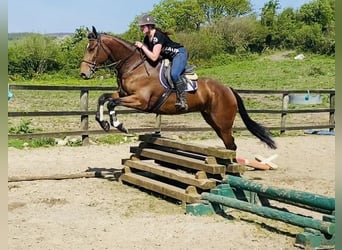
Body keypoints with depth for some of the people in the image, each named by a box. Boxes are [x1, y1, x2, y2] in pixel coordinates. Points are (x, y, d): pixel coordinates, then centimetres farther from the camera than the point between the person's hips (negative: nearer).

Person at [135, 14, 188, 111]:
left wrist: (142, 46, -25)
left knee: (174, 74, -34)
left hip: (179, 53, -10)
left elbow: (154, 57, -31)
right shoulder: (147, 38, 1)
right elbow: (146, 54, 10)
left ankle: (182, 100, -25)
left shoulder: (158, 36, -27)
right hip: (167, 56, 11)